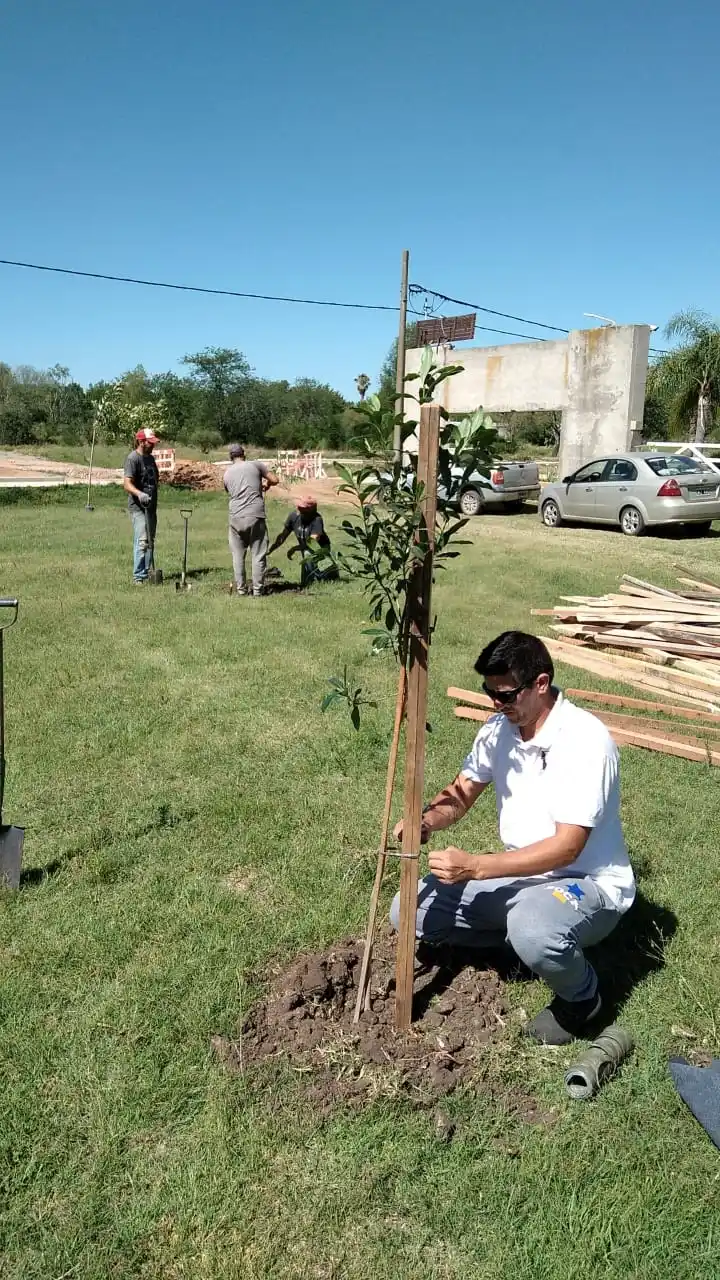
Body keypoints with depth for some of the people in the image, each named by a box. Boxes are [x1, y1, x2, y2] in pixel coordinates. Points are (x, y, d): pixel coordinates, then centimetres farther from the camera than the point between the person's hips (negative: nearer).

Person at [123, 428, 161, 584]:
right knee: (142, 541, -16)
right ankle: (139, 577, -14)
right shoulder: (133, 458, -13)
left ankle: (147, 573, 21)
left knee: (150, 541, 13)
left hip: (151, 506, 9)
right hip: (138, 507, -9)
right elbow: (127, 484, -22)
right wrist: (139, 494, -40)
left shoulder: (150, 457, 15)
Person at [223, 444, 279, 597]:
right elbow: (275, 480, 5)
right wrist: (266, 485, 28)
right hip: (256, 516, -2)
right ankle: (257, 589, 5)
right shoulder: (256, 465, 4)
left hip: (236, 518, 2)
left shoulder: (226, 474, 13)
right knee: (258, 554, 4)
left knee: (238, 555, 11)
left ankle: (241, 589, 12)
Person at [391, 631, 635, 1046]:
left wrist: (475, 866, -35)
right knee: (412, 911, -3)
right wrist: (426, 821, -19)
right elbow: (462, 793, 4)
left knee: (532, 933, -40)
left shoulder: (586, 740, -26)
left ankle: (582, 997, -4)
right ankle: (524, 934, 13)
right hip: (524, 873, 7)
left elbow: (566, 847, -29)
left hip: (586, 883, -7)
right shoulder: (499, 728, -3)